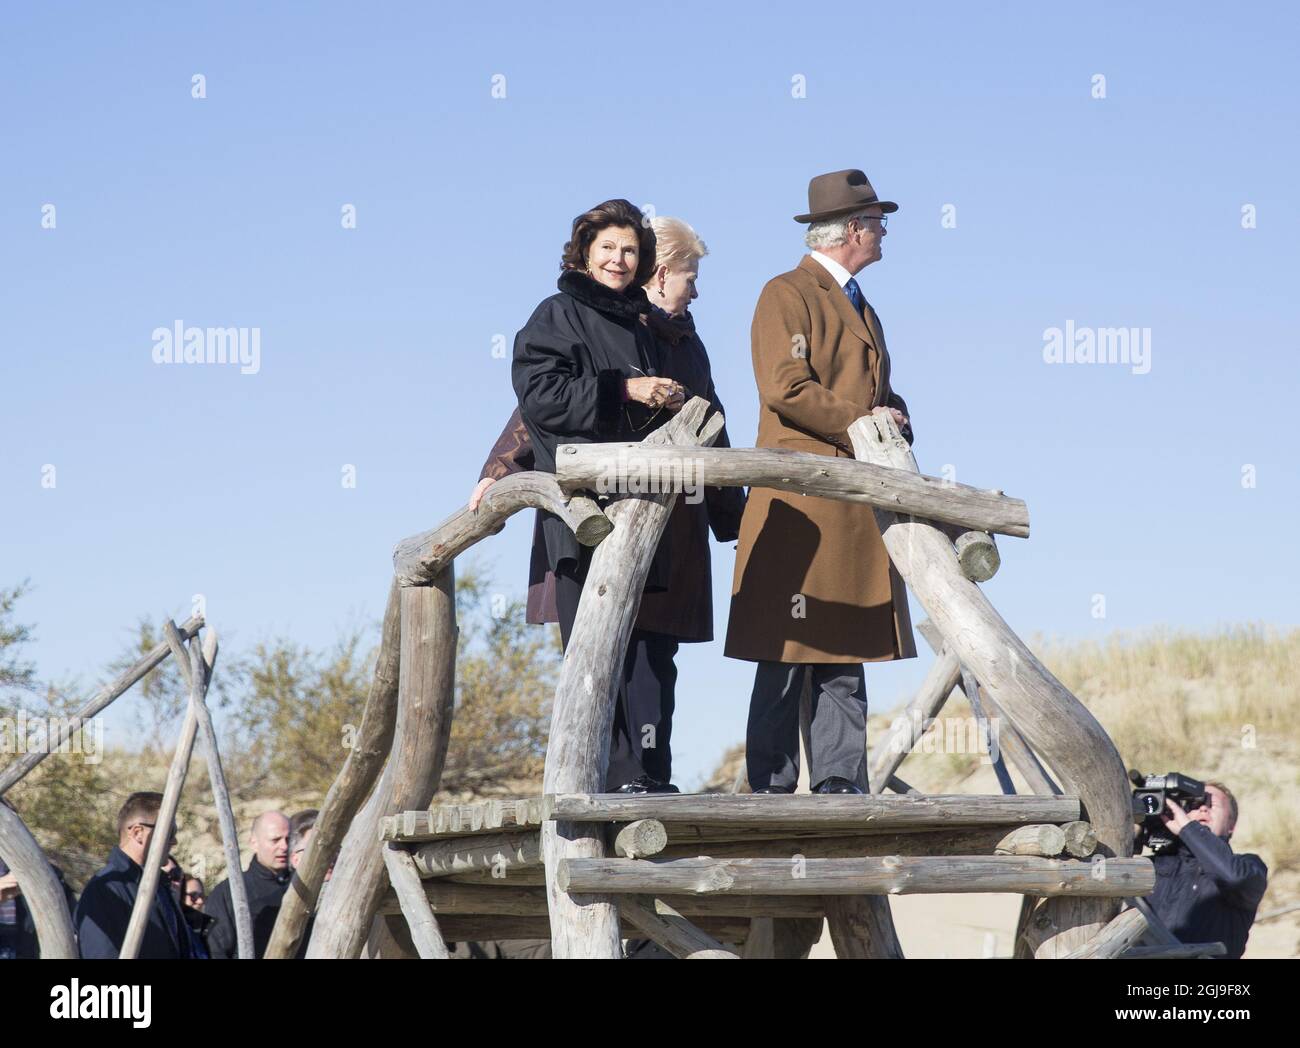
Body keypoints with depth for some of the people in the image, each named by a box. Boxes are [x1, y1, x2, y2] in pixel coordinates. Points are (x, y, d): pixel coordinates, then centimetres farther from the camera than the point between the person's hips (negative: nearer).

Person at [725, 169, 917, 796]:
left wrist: (893, 419, 10)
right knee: (788, 651, -7)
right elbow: (785, 387, -15)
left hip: (855, 508, 9)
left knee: (846, 655, 5)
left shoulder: (860, 307, 26)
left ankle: (840, 782, 6)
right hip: (800, 503, -9)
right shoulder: (788, 294, -3)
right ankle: (771, 787, -5)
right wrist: (856, 421, -12)